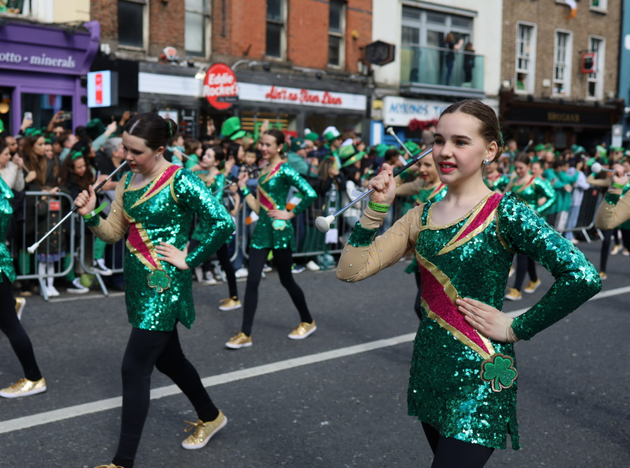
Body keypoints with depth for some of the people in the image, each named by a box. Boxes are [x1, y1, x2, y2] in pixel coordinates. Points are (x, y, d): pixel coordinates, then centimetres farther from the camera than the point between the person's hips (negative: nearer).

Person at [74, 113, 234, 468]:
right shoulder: (129, 180, 7)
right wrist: (90, 215, -10)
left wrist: (189, 260, -17)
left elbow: (224, 223, -22)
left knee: (135, 369, -7)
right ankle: (210, 417, 43)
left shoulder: (180, 182, -16)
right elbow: (113, 232, 9)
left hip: (165, 286, -8)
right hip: (139, 283, 8)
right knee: (166, 358, 21)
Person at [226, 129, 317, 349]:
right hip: (261, 230, 7)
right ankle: (245, 334, 3)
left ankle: (308, 322, 28)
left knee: (286, 280, 7)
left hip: (279, 231, -7)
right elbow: (257, 206, 12)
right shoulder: (264, 170, 11)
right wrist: (243, 187, 7)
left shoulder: (284, 170, -11)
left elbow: (310, 194, -22)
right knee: (252, 281, 0)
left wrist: (290, 214, -16)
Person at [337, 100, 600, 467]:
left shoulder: (505, 212, -11)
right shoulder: (423, 216, 5)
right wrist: (377, 208, -8)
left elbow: (584, 278, -21)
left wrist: (517, 329, -15)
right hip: (429, 365, 6)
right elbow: (350, 270, 1)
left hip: (478, 373, -6)